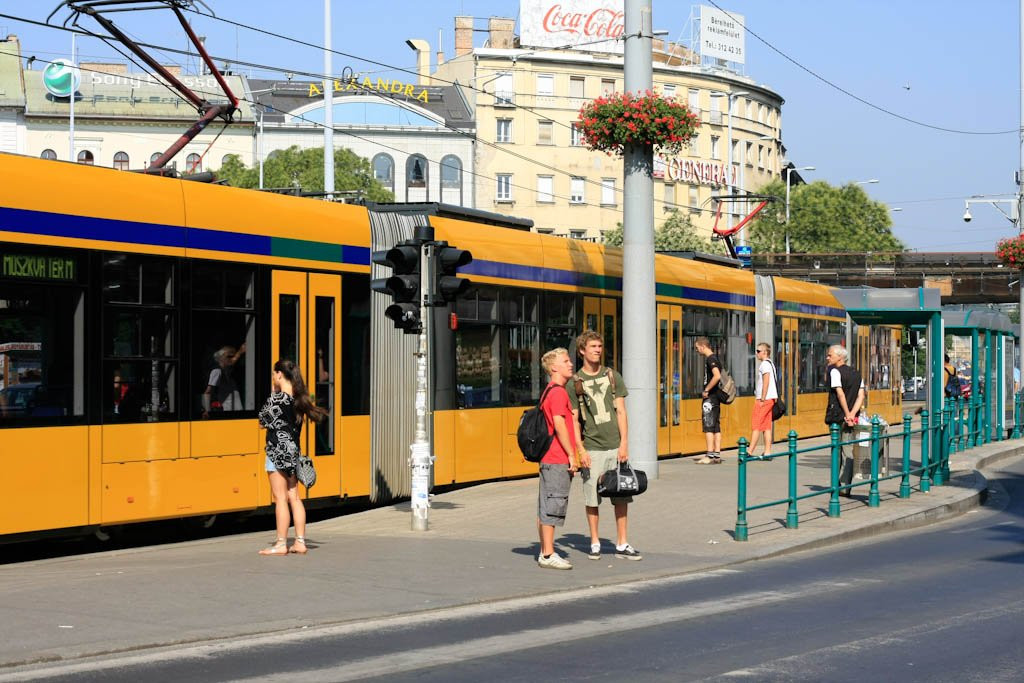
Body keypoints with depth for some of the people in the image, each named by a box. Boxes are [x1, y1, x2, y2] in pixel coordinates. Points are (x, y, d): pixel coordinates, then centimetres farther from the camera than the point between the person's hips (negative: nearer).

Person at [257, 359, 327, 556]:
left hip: (278, 451, -8)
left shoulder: (277, 399, -15)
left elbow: (263, 422, -8)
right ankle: (300, 542, 11)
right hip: (293, 451, 8)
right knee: (294, 497, 10)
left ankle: (281, 544, -2)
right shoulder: (298, 399, 7)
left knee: (280, 498, -4)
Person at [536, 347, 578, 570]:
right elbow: (559, 426, -19)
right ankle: (548, 555, -5)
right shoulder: (558, 392, -13)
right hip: (557, 460, -10)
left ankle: (545, 552, 17)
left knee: (545, 508, 11)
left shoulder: (550, 391, 18)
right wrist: (571, 455, -15)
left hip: (549, 458, 10)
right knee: (552, 508, -7)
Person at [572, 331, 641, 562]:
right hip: (592, 448, -2)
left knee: (621, 496, 3)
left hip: (615, 446, 2)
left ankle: (622, 544, 10)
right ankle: (595, 543, 14)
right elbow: (573, 420, 1)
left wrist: (624, 443, -3)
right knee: (592, 498, 2)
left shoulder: (612, 376, 8)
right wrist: (580, 450, -8)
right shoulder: (575, 382, 1)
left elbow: (621, 412, 6)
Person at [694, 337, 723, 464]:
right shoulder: (715, 359, 17)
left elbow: (717, 376, -28)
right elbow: (719, 377, 25)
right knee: (716, 427, 9)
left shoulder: (710, 359, -14)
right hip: (716, 397, 10)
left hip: (710, 397, -10)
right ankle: (717, 455, 10)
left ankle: (710, 455, -10)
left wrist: (706, 390, -20)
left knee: (708, 427, -8)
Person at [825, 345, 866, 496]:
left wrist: (847, 414, -14)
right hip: (851, 418, 5)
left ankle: (837, 485, 4)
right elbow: (861, 396, 3)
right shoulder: (856, 373, 13)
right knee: (848, 451, 6)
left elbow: (840, 394, -17)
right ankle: (845, 487, 2)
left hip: (837, 417, -5)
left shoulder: (834, 371, -8)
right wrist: (852, 414, -8)